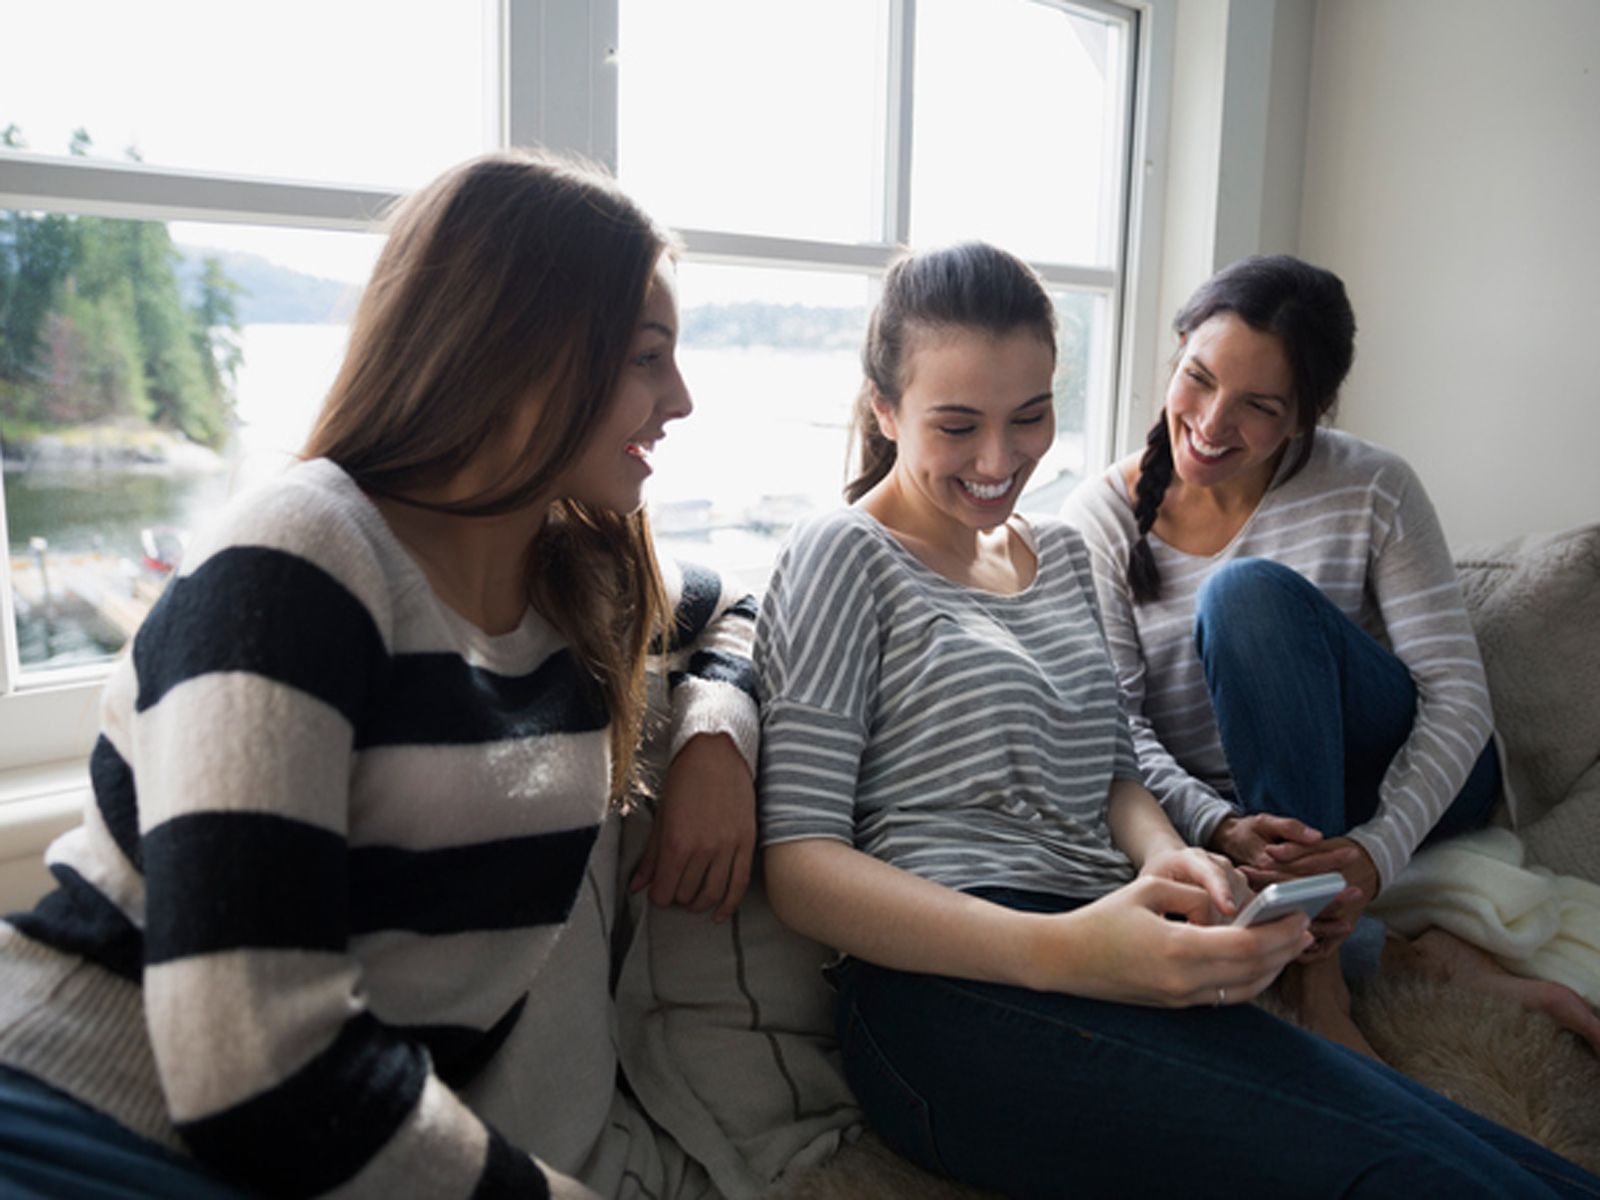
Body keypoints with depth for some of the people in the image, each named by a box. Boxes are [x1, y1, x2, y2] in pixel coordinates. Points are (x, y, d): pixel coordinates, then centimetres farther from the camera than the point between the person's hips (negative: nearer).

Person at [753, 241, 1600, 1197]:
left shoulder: (1060, 554, 21)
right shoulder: (847, 556, -1)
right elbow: (798, 860, -9)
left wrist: (1168, 860, -2)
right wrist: (1060, 953, -22)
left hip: (1109, 968, 6)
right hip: (956, 993, -5)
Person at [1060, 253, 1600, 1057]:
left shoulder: (1372, 490, -7)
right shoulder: (1102, 517, -6)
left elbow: (1457, 695, -11)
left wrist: (1378, 851, -27)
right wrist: (1215, 826, -30)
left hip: (1404, 793, -1)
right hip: (1233, 819, 1)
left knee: (1250, 590, -29)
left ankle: (1318, 967, -28)